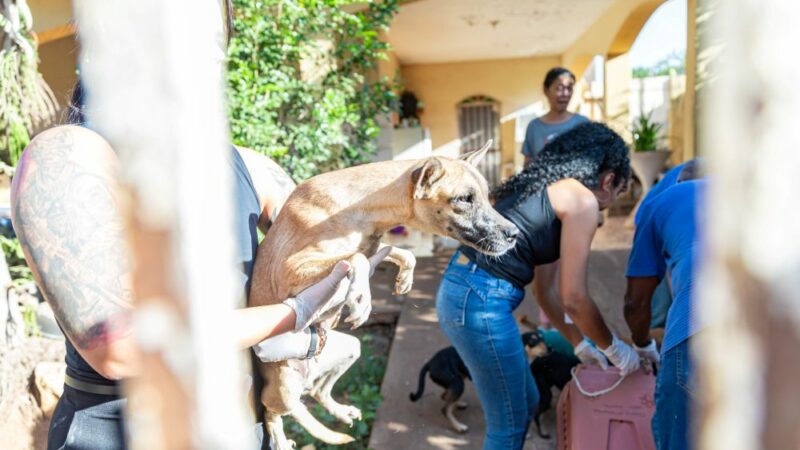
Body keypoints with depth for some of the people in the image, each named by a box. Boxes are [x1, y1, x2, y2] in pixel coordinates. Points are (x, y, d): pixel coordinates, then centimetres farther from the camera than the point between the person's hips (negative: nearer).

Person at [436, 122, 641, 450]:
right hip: (481, 301, -9)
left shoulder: (546, 187, 20)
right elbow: (574, 298, -8)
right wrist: (615, 349, 8)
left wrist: (580, 345, 29)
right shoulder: (582, 200, -7)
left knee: (526, 403, 24)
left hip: (460, 290, 9)